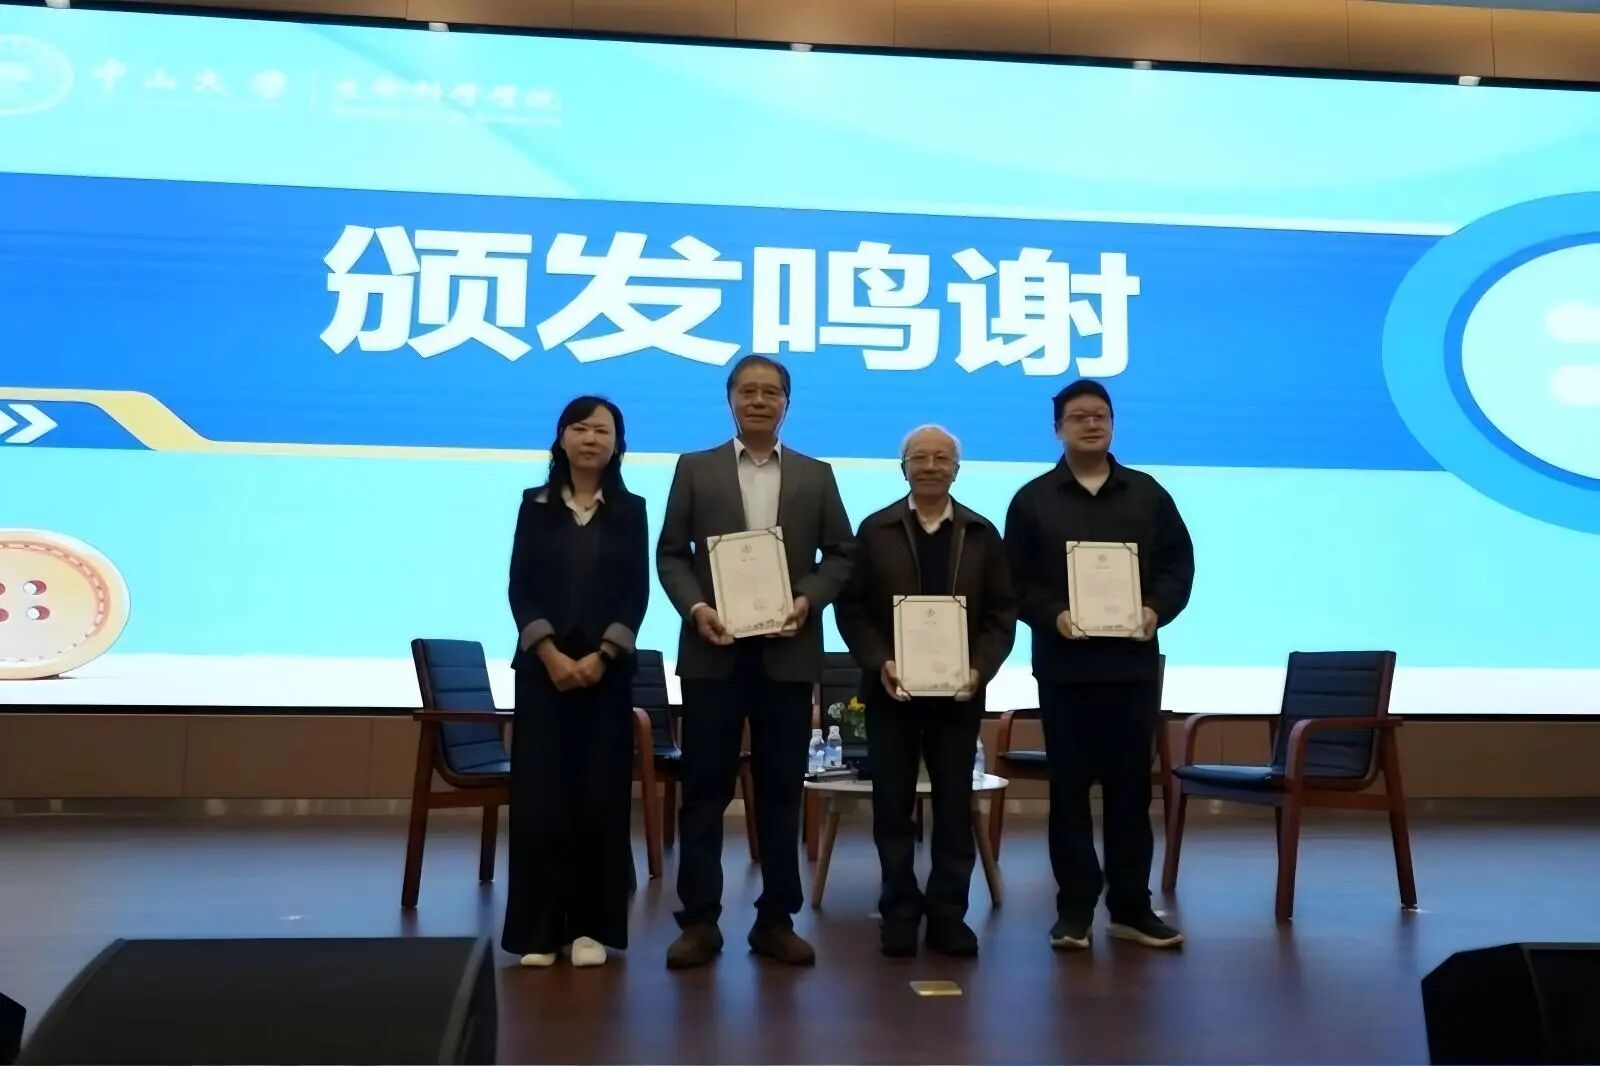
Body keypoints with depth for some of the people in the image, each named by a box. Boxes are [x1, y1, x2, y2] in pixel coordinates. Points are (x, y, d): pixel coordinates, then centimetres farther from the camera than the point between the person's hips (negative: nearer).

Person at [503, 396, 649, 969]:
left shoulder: (631, 510, 7)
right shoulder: (535, 504, 7)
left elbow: (637, 594, 1)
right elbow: (519, 589, 1)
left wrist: (602, 655, -12)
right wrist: (550, 654, -12)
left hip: (607, 669, 0)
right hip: (542, 667, 0)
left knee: (600, 795, 1)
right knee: (540, 795, -1)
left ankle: (591, 927, 11)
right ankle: (538, 929, 8)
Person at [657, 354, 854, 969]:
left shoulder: (816, 476, 10)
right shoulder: (695, 470, 7)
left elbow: (840, 555, 7)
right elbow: (670, 553, 4)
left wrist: (808, 600, -10)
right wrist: (695, 607, -12)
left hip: (788, 651, 1)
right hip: (714, 650, -1)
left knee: (782, 789, 7)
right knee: (705, 787, 2)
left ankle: (776, 919, 18)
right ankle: (700, 921, 12)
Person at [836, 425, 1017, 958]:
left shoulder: (983, 534, 7)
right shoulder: (875, 530, 4)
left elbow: (1002, 612, 4)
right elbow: (852, 608, 0)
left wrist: (980, 669, -11)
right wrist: (880, 664, -14)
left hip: (958, 690, 1)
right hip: (892, 688, -1)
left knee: (955, 806, 6)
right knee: (893, 806, 4)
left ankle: (948, 915, 16)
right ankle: (899, 912, 16)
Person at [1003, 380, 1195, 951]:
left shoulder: (1147, 493, 10)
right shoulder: (1033, 499, 5)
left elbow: (1178, 563, 8)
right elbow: (1016, 580, 1)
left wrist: (1157, 610, -9)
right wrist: (1053, 616, -16)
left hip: (1133, 661, 2)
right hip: (1064, 663, -1)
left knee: (1131, 785, 6)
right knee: (1070, 786, 3)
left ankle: (1131, 906, 16)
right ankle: (1075, 906, 12)